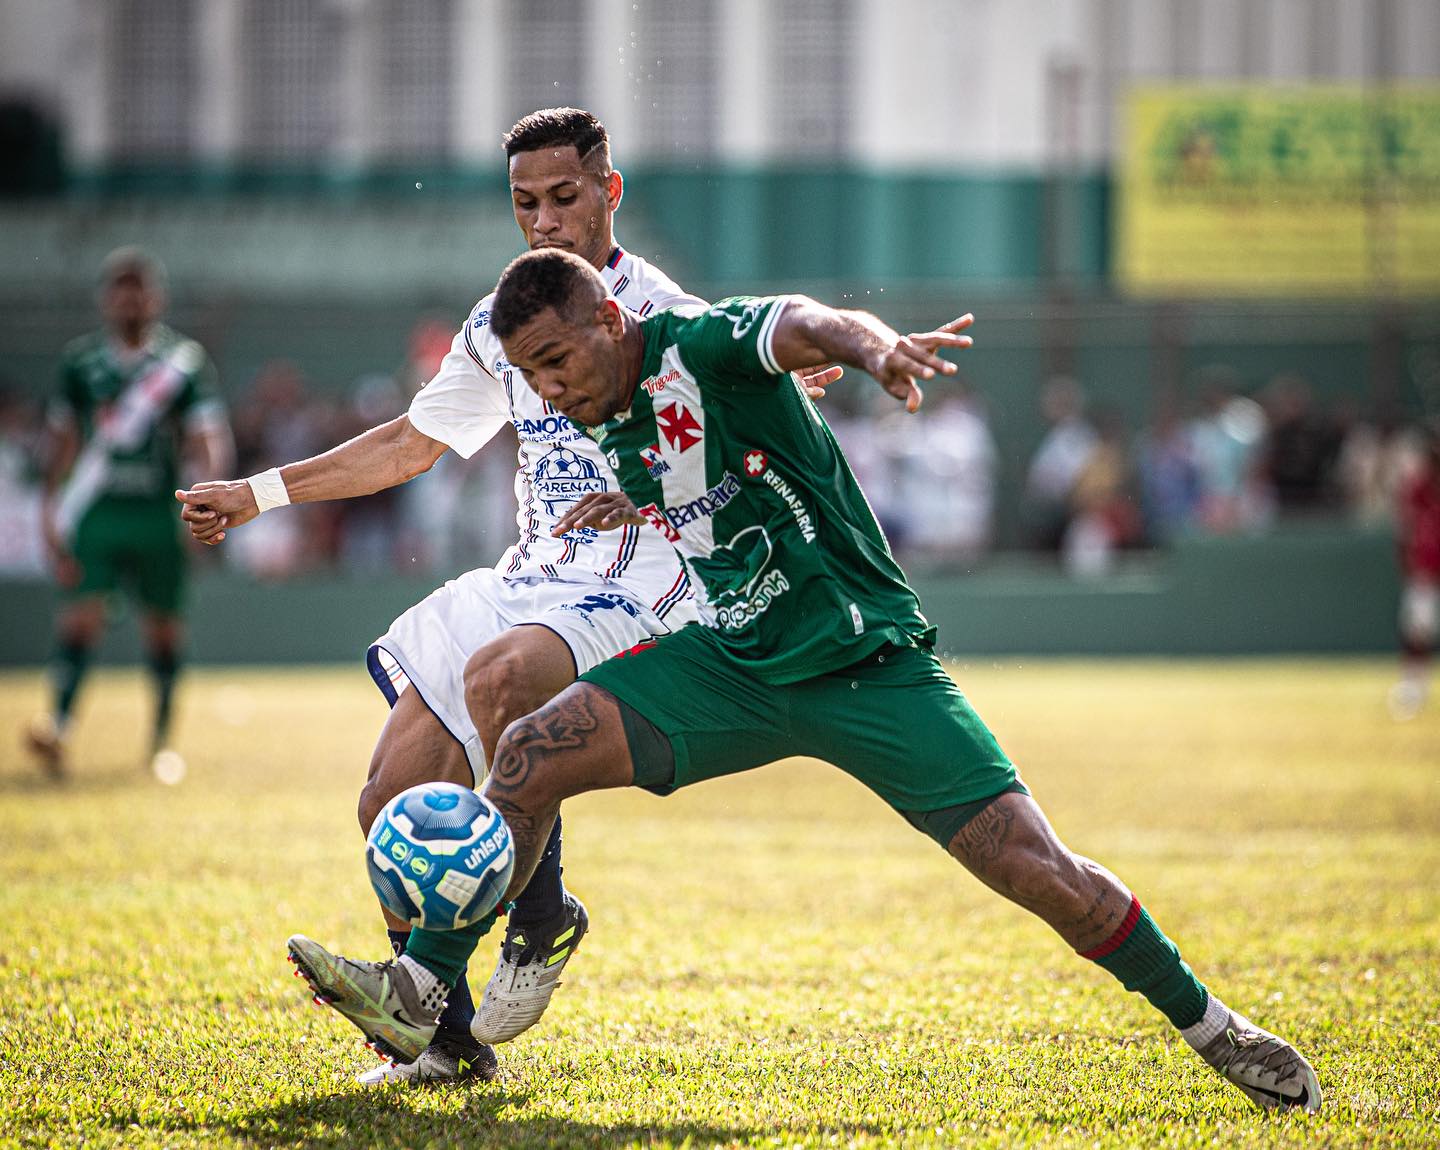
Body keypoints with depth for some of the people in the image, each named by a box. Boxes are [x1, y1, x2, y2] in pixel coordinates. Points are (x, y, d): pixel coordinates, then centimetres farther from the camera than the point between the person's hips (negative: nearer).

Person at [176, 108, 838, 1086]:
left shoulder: (660, 316, -6)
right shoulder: (502, 327, 14)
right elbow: (408, 444, 25)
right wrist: (258, 494, 25)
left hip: (634, 596, -7)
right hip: (528, 585, 7)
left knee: (500, 676, -37)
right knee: (392, 808, -3)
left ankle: (543, 918, -18)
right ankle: (447, 1041, 10)